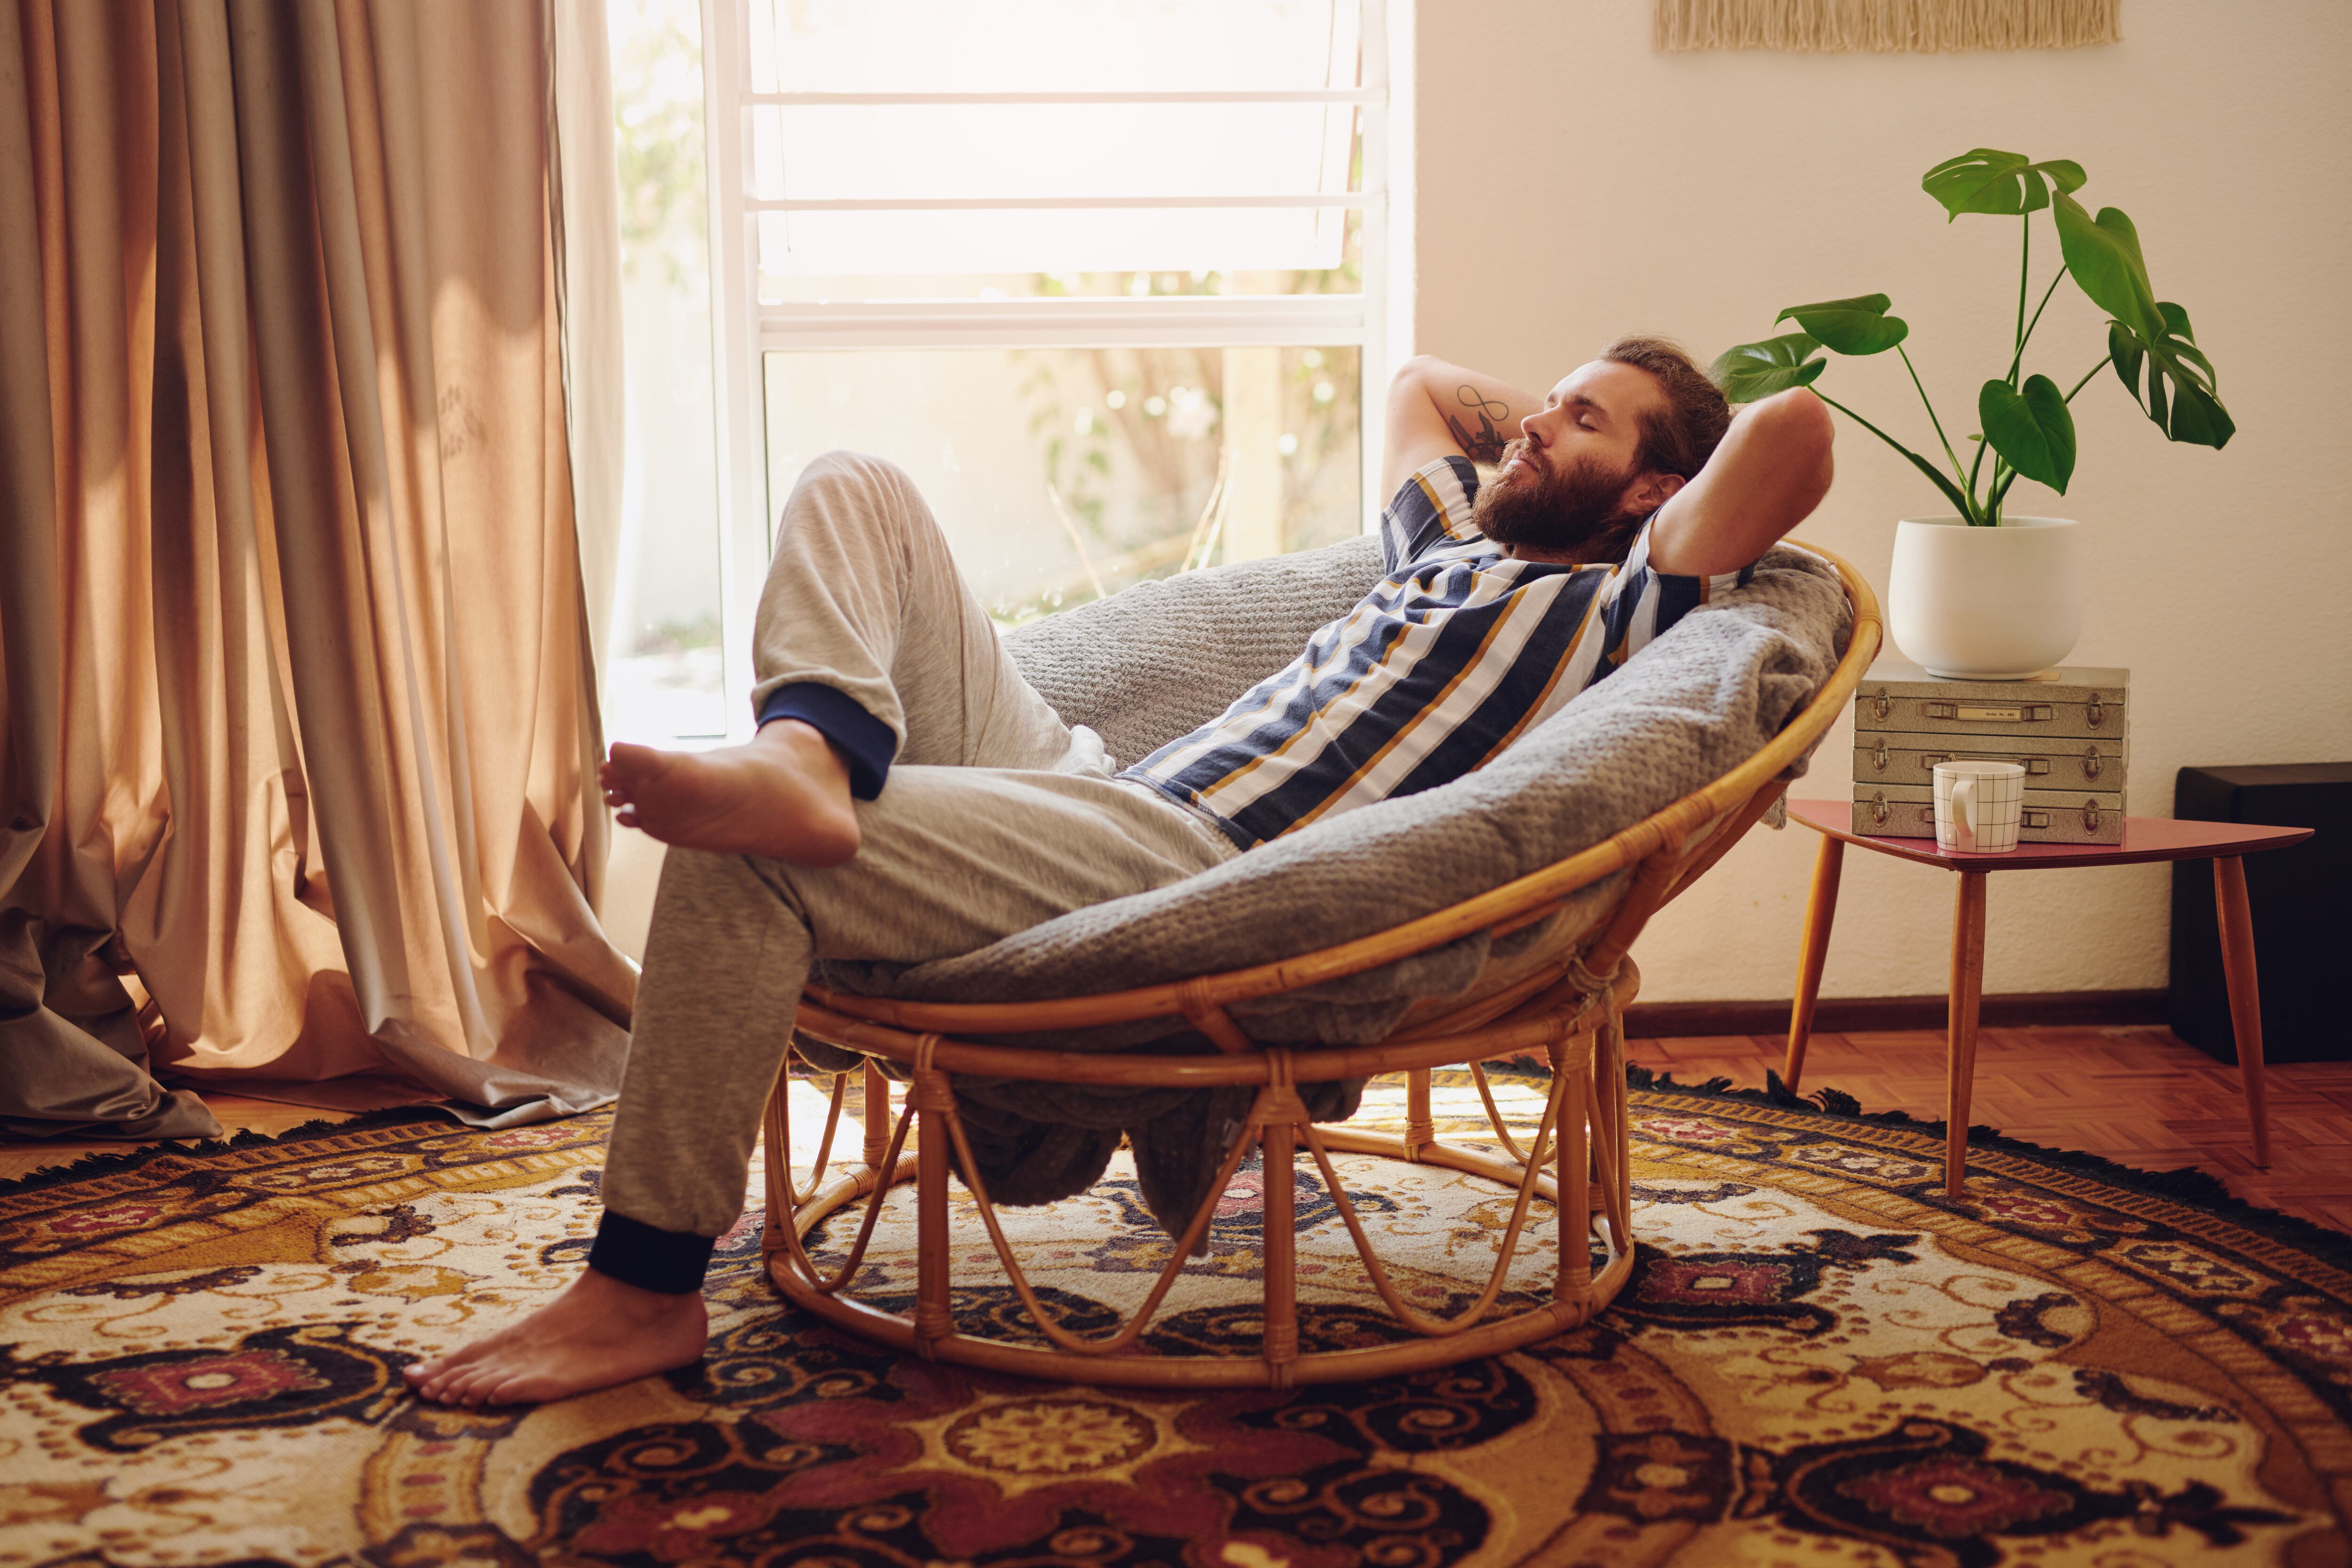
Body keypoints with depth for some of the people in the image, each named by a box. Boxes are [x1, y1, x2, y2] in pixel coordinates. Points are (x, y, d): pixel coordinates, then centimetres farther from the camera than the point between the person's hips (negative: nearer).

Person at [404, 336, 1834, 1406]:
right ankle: (811, 758, -25)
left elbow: (1797, 429, -9)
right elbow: (1421, 380, 49)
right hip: (1101, 788, 10)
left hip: (1201, 875, -10)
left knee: (743, 864, -25)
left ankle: (647, 1291, -15)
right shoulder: (1460, 545, 30)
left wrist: (1630, 440, 10)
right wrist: (1548, 417, 40)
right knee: (854, 490, 8)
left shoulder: (1615, 604, 4)